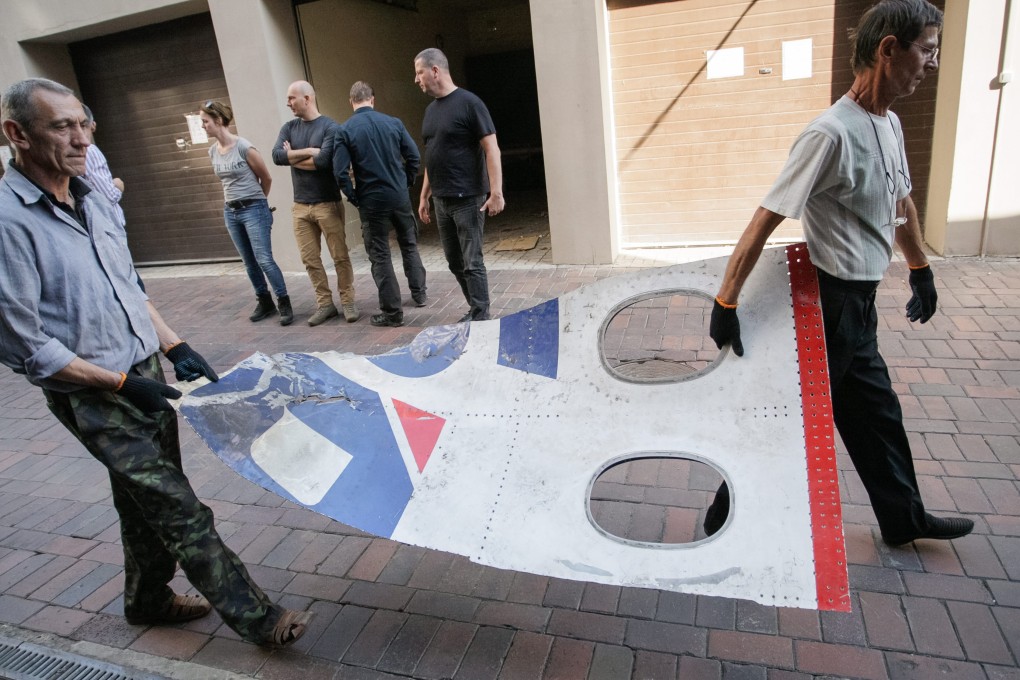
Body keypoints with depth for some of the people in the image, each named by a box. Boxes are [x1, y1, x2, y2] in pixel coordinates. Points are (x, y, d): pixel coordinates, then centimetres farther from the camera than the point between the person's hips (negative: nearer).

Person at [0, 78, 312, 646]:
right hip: (93, 399, -7)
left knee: (149, 500, 20)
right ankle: (256, 618, 9)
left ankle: (148, 598, 42)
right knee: (180, 509, -3)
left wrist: (175, 346, 7)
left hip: (145, 375, 8)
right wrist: (121, 383, -16)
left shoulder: (94, 202, 7)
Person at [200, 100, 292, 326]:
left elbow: (266, 178, -4)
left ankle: (285, 304, 0)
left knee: (264, 259, -10)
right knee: (250, 263, 10)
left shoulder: (244, 147, -14)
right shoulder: (213, 151, 6)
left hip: (253, 209, -7)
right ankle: (264, 303, 21)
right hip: (230, 212, 7)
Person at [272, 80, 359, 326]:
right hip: (300, 206, 5)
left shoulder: (329, 126, -6)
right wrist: (308, 152, -14)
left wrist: (292, 156, -8)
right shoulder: (289, 128, 10)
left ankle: (348, 301, 12)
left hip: (328, 203, -5)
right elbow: (276, 155, -5)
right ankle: (325, 304, 17)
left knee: (340, 256, 0)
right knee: (310, 259, 7)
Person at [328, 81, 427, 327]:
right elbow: (414, 157, 0)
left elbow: (340, 172, -12)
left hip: (371, 201, -2)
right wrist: (406, 183, 13)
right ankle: (419, 293, 32)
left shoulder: (344, 131, -7)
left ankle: (392, 312, 7)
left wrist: (354, 198, 1)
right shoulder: (393, 122, 0)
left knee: (380, 256, 5)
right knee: (409, 244, 22)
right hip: (399, 196, 3)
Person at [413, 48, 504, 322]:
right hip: (441, 201, 7)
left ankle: (481, 319, 6)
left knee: (471, 263, -4)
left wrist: (496, 192, -19)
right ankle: (476, 311, 23)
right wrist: (424, 196, 18)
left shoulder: (468, 103, -7)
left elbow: (491, 149, -12)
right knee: (455, 262, 10)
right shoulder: (431, 109, 15)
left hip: (467, 199, -7)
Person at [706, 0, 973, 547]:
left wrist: (921, 271, 29)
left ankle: (904, 518, 43)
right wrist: (725, 304, -26)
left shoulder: (889, 124, 8)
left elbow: (901, 202, 23)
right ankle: (726, 520, 20)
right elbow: (764, 221, -25)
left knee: (877, 414, 22)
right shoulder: (832, 134, -22)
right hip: (829, 303, -9)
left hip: (858, 306, 9)